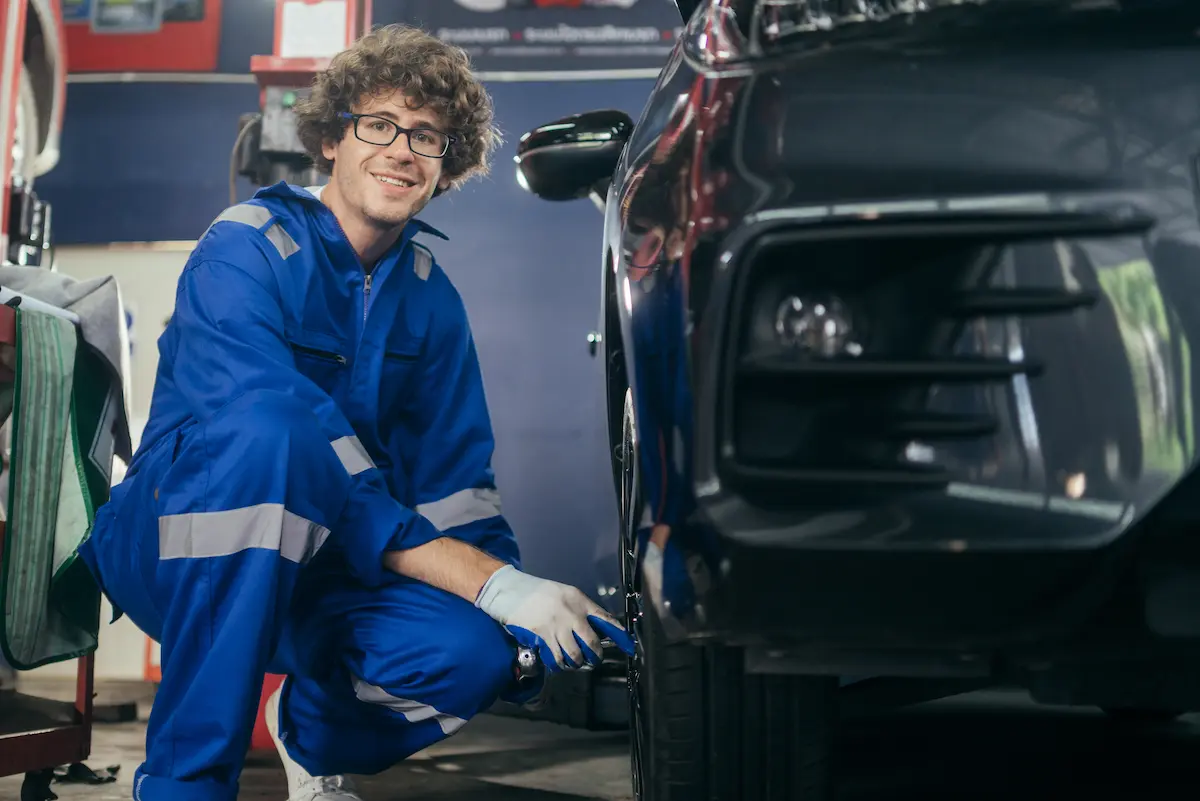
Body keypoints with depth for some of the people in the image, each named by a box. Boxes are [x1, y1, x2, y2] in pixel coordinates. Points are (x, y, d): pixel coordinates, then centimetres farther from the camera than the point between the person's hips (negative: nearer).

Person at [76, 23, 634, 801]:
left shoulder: (428, 295, 4)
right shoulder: (245, 252, -17)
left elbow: (453, 478, 5)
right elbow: (288, 446, -29)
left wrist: (529, 604, -15)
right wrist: (490, 584, -33)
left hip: (310, 568, 5)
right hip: (179, 546, -5)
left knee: (471, 649, -25)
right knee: (268, 437, -37)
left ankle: (315, 729, 11)